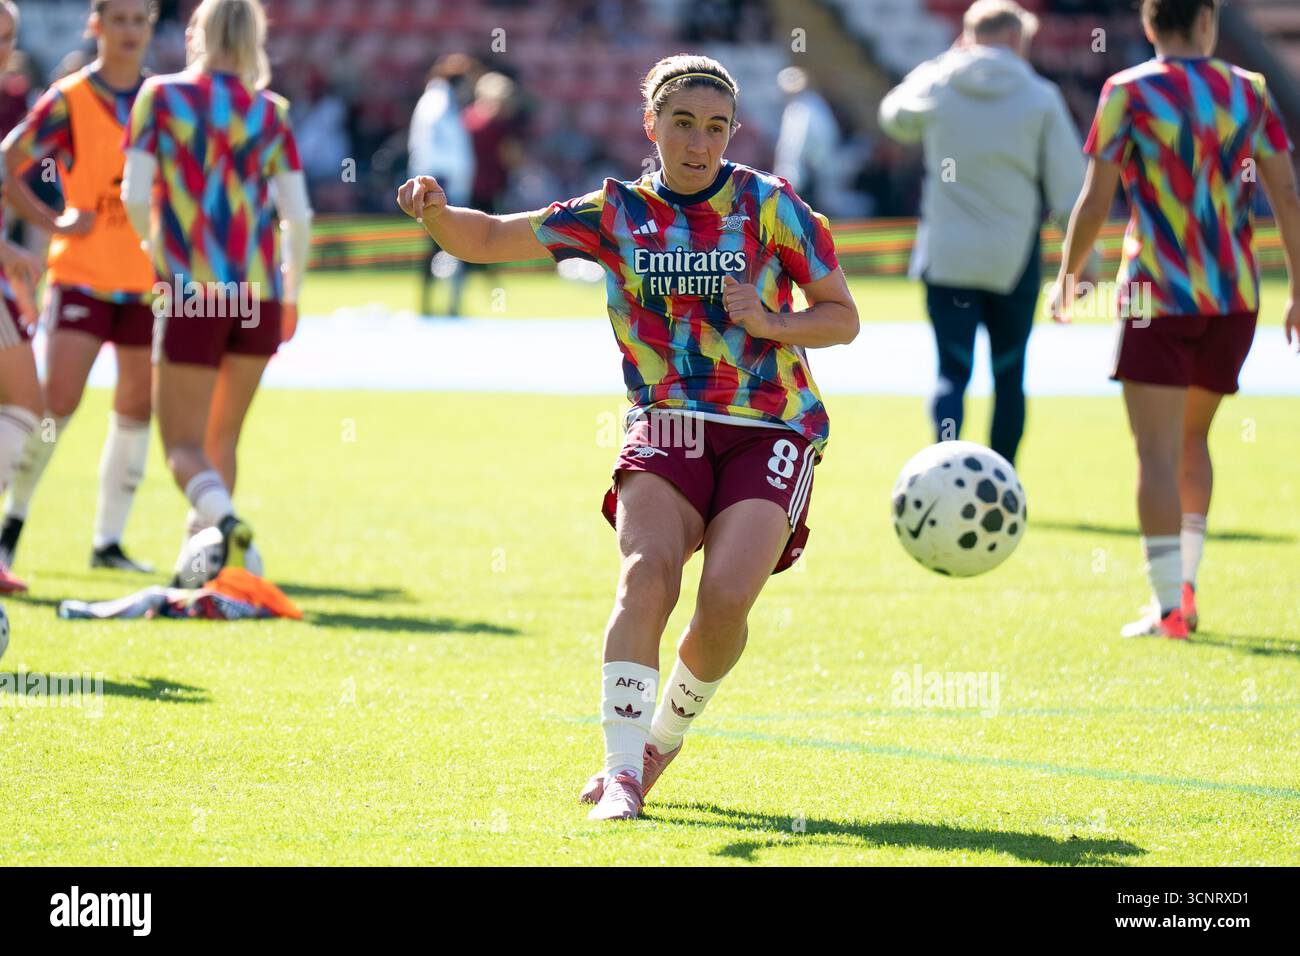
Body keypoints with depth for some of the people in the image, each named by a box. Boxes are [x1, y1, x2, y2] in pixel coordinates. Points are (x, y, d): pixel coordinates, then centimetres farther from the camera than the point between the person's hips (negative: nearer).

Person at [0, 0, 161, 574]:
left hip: (149, 278, 4)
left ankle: (108, 542, 10)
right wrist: (51, 223, -11)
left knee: (137, 407, 2)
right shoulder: (69, 100, -5)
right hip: (82, 273, -4)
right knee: (58, 400, -12)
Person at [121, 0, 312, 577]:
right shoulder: (270, 113, 7)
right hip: (258, 294, 3)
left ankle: (223, 519, -31)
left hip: (190, 294, -3)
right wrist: (291, 295, 15)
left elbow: (136, 196, -4)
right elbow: (298, 217, 2)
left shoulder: (160, 96, 1)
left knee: (185, 444, -3)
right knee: (222, 437, 19)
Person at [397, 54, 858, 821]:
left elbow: (843, 318, 6)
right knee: (648, 569, -26)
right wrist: (437, 212, -15)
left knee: (728, 594, -21)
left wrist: (770, 321, -13)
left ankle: (665, 736, 8)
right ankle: (623, 772, -25)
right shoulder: (618, 214, 5)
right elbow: (491, 240, 7)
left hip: (771, 429, -1)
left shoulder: (769, 204, 0)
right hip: (667, 423, 1)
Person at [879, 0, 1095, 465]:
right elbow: (1068, 187, -2)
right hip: (1014, 260, -1)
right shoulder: (1040, 98, -2)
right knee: (1009, 377, 11)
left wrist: (945, 61, 30)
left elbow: (895, 115, 25)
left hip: (946, 256, 1)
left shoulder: (936, 85, 1)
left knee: (952, 372, 0)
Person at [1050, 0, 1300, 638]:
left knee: (1158, 452, -5)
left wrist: (1066, 279, 8)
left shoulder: (1129, 91, -4)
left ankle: (1168, 608, -11)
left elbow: (1095, 201, -5)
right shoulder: (1248, 90, 6)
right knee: (1193, 438, 20)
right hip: (1235, 297, 4)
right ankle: (1185, 583, 17)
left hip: (1158, 294, -4)